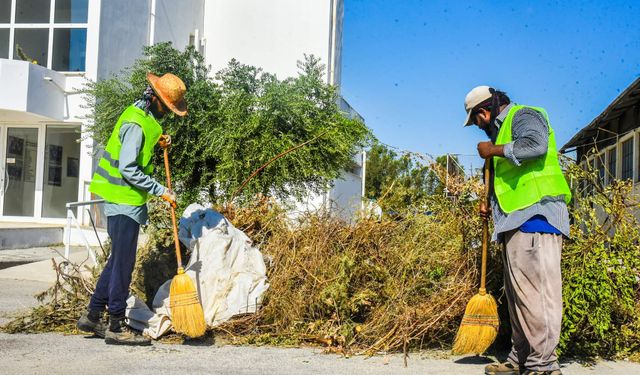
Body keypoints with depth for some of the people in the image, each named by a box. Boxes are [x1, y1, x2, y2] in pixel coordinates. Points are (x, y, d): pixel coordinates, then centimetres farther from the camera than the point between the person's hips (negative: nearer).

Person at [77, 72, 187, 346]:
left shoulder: (142, 115, 11)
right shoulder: (135, 124, -19)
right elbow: (128, 170, -24)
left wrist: (157, 141, 8)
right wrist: (161, 191, -21)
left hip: (125, 200, 10)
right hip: (123, 200, -10)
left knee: (119, 259, 16)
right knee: (123, 263, -4)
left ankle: (92, 316, 24)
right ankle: (116, 327, 4)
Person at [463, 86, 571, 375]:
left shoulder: (523, 115, 1)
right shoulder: (503, 130, 29)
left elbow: (535, 145, -23)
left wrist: (493, 150, -10)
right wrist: (492, 204, 20)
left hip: (535, 215, -11)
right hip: (517, 221, 11)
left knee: (534, 290, -14)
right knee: (517, 293, 10)